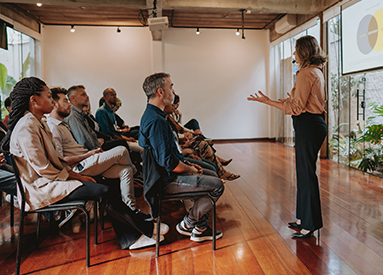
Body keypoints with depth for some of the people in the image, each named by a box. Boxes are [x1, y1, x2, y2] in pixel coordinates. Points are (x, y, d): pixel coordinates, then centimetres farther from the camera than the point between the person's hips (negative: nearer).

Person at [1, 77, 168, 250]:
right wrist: (73, 177, -11)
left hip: (52, 179, 10)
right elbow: (42, 169, -21)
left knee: (105, 185, -5)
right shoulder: (26, 127, -18)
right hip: (41, 188, -9)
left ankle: (129, 238, -2)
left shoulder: (38, 123, 13)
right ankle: (147, 229, -5)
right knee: (104, 192, -20)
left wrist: (76, 175, 3)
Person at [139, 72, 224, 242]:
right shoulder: (156, 121, -25)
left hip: (166, 173, 11)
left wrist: (186, 164, 11)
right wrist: (189, 169, -10)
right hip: (167, 180, -11)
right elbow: (168, 162, -27)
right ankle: (187, 224, 7)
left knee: (210, 174, 19)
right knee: (217, 185, -11)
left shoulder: (152, 115, 11)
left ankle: (201, 228, 20)